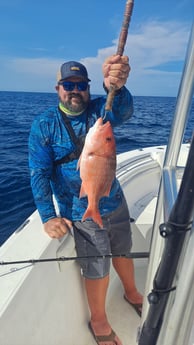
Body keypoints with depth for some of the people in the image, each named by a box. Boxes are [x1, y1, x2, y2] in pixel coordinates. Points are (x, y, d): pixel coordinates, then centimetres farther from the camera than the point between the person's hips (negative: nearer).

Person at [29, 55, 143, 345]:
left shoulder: (100, 109, -3)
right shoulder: (44, 124, -9)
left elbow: (123, 112, -26)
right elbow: (39, 173, -12)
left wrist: (116, 86, -48)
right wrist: (48, 216, -20)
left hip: (116, 202, 4)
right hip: (81, 213, -3)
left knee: (123, 252, 23)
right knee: (97, 269, 10)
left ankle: (131, 293, 54)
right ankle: (99, 321, 40)